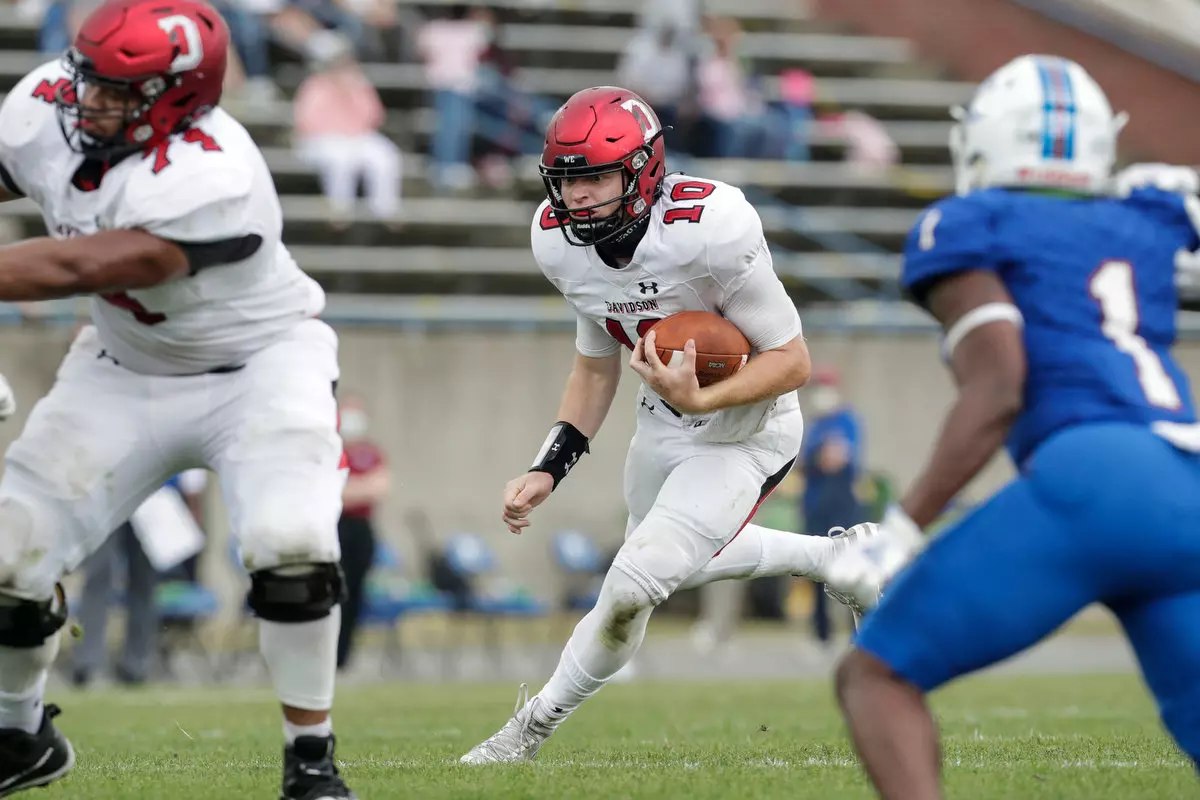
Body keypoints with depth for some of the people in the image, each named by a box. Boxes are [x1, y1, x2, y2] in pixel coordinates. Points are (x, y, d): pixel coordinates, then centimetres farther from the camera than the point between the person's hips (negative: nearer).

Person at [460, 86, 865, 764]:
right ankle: (837, 558, 50)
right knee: (683, 557, 29)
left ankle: (534, 728, 4)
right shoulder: (562, 241, -12)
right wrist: (550, 468, -3)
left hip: (744, 433, -8)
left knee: (635, 585, -17)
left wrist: (698, 400, -40)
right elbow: (596, 364, 5)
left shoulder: (707, 230, -34)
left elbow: (793, 361, -26)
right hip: (663, 424, 8)